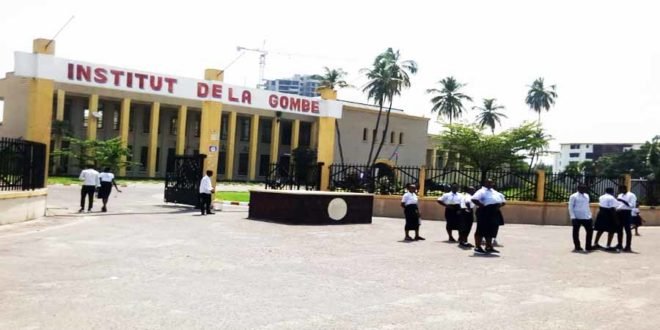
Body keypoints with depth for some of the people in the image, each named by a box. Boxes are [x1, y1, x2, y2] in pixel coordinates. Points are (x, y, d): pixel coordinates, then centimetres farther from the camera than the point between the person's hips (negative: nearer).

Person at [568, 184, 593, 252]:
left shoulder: (586, 195, 14)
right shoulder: (574, 196, -6)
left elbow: (587, 206, 20)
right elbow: (570, 207, -9)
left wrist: (590, 215, 14)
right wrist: (573, 217, -15)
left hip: (587, 217, 6)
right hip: (577, 218, -6)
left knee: (590, 231, 7)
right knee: (576, 232, 2)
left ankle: (588, 247, 19)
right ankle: (577, 247, 14)